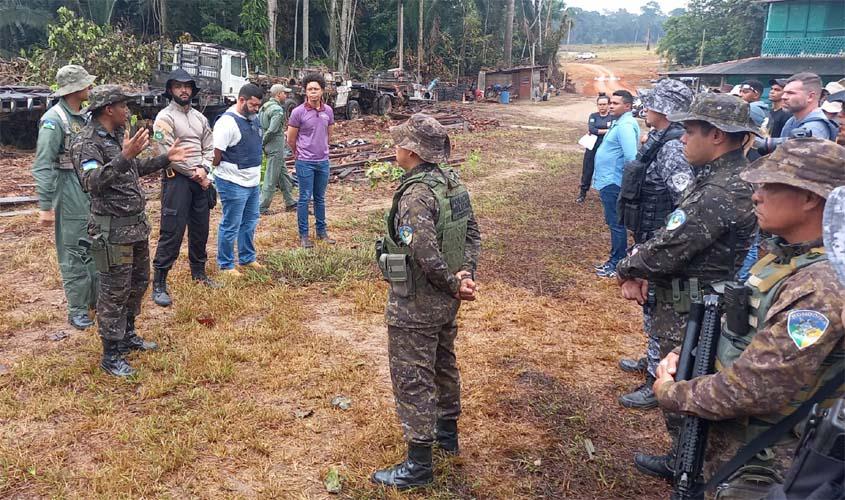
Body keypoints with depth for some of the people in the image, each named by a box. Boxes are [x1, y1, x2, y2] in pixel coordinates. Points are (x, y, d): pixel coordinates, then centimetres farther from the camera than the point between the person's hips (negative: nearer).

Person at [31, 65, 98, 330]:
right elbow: (43, 166, -16)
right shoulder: (54, 120, -14)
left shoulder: (84, 116, 9)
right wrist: (45, 206, -19)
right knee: (74, 251, 0)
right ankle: (77, 308, 11)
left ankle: (96, 298, 29)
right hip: (70, 191, -8)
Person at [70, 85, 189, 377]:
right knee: (114, 291, 0)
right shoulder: (87, 142, -16)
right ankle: (111, 355, 12)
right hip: (112, 230, -9)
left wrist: (165, 159, 22)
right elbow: (92, 182, -30)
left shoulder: (119, 136, 11)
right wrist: (125, 156, -37)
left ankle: (128, 335, 37)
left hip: (137, 224, 9)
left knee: (138, 283, 20)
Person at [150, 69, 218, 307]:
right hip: (176, 180, -7)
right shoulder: (165, 117, -7)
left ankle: (198, 272, 30)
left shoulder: (200, 117, 14)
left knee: (200, 229, 14)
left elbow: (209, 148, 13)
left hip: (201, 180, 7)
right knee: (172, 232, -8)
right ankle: (159, 283, -1)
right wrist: (194, 174, -11)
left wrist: (203, 169, -6)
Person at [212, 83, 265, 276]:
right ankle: (225, 265, 17)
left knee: (250, 222, 20)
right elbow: (216, 155, -18)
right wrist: (223, 173, -4)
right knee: (231, 226, 3)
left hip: (253, 182, 9)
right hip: (234, 184, -8)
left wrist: (256, 172, 14)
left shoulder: (253, 119, 7)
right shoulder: (227, 122, -20)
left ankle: (247, 258, 35)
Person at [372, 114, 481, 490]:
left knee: (412, 380, 3)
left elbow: (427, 254, -32)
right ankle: (447, 432, 44)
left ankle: (418, 464, 15)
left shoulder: (416, 195, -26)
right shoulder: (453, 183, 2)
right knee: (443, 364, 25)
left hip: (415, 305, -9)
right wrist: (466, 272, -6)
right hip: (444, 301, 9)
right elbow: (473, 233, 5)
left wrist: (454, 286, -17)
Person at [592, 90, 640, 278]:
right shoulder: (619, 123, 15)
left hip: (614, 182, -11)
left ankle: (617, 264, 6)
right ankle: (614, 260, 26)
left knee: (616, 224, -2)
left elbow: (631, 158, -27)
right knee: (613, 223, 16)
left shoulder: (625, 126, -18)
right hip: (608, 180, 11)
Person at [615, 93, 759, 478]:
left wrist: (628, 269, -7)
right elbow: (675, 237, 9)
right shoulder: (738, 177, 6)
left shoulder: (719, 194, -28)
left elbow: (667, 249, -26)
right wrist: (642, 270, -1)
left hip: (691, 315, -10)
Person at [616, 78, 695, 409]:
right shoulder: (658, 141, 9)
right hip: (651, 241, 10)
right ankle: (653, 360, 41)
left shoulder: (672, 148, -22)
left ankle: (659, 383, 12)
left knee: (658, 308, 0)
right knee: (653, 306, 23)